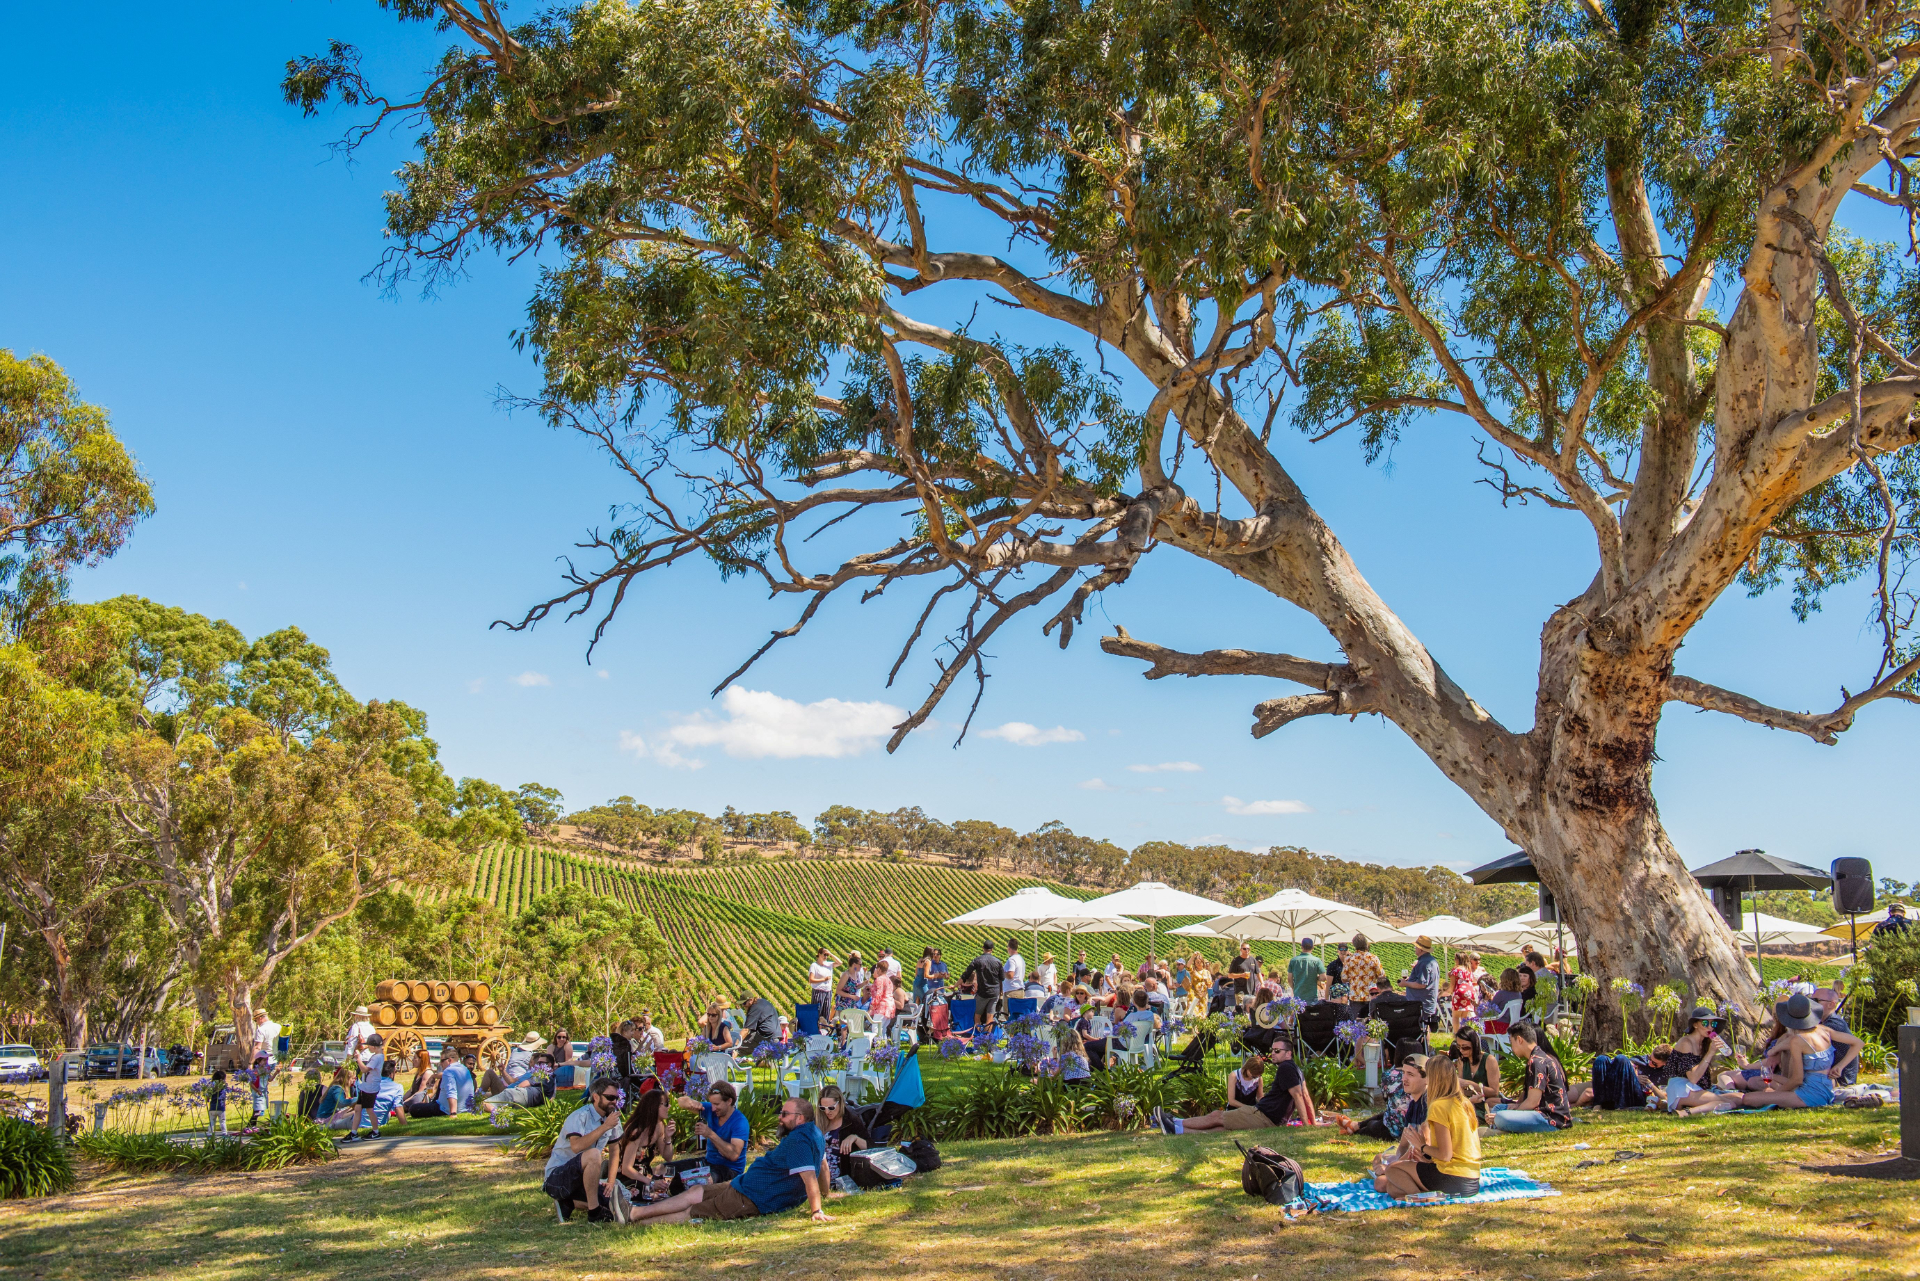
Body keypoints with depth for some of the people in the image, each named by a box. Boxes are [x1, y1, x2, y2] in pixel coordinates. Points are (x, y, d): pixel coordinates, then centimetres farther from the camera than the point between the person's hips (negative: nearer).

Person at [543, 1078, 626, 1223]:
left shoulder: (611, 1117, 4)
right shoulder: (580, 1116, -18)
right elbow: (576, 1146, -35)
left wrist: (611, 1181, 2)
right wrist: (605, 1126, -33)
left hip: (580, 1179, 8)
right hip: (556, 1177, -8)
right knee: (593, 1154, -34)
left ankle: (567, 1204, 8)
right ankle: (595, 1213, -25)